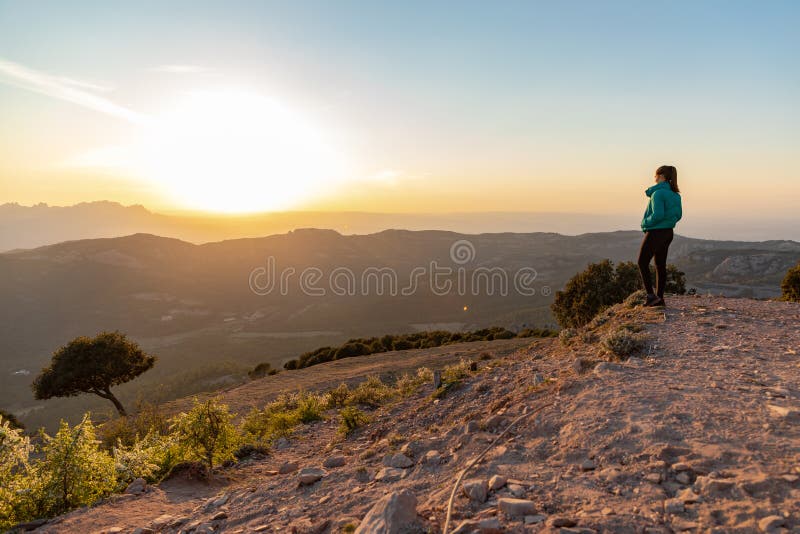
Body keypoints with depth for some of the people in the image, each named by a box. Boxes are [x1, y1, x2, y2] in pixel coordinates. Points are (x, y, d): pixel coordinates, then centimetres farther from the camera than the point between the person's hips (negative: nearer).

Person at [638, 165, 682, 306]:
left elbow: (658, 215, -26)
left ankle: (651, 295, -3)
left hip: (655, 233, -8)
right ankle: (659, 297, 16)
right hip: (668, 233, 8)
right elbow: (678, 215, 14)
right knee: (660, 265, 12)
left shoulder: (658, 193, -18)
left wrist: (645, 223, -10)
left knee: (642, 263, 3)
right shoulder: (675, 194, 9)